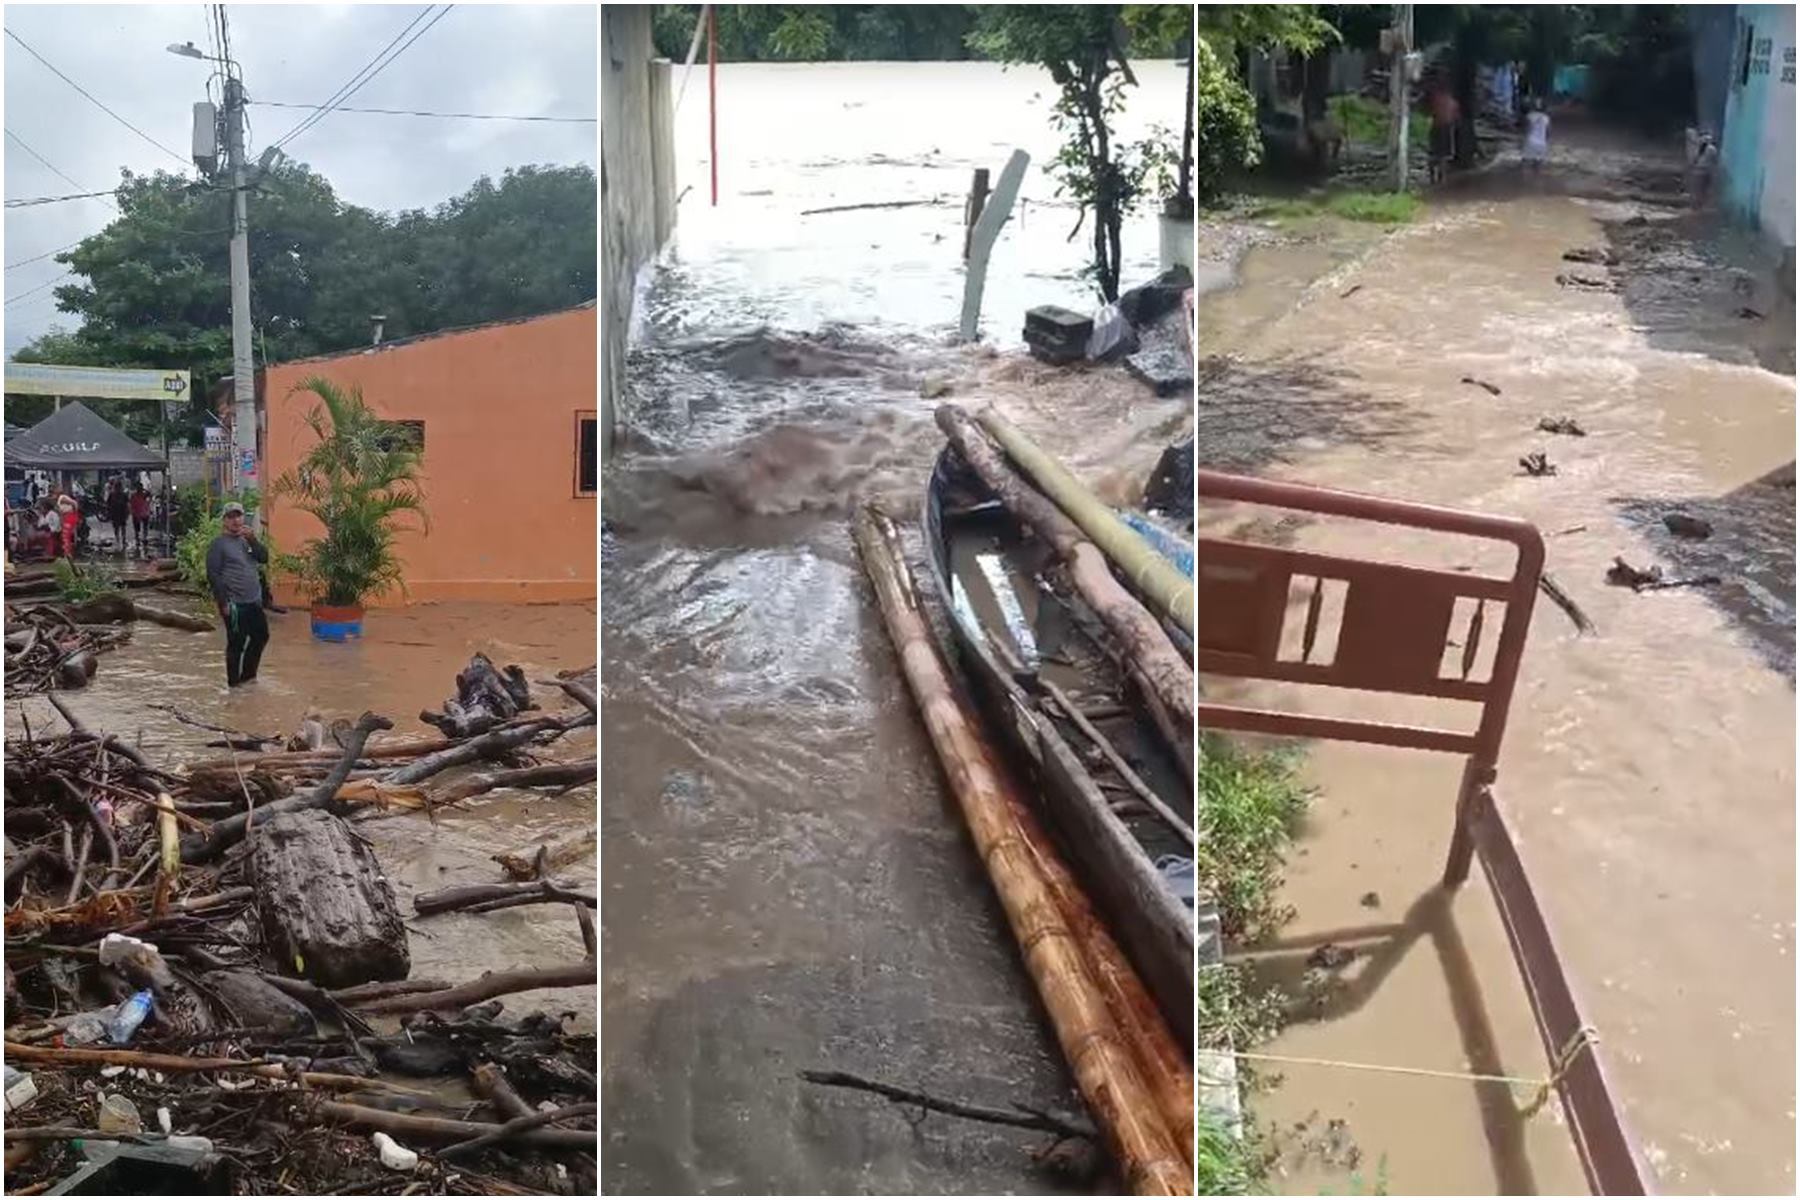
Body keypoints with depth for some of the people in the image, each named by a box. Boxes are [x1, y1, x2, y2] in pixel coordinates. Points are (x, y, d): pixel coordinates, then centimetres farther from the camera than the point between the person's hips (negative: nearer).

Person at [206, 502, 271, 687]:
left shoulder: (247, 540, 15)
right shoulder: (219, 543, -6)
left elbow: (264, 558, 3)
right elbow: (213, 575, -11)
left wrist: (252, 539, -12)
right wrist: (222, 603, -16)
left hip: (254, 602, 7)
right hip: (235, 604, -7)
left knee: (261, 636, 14)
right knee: (236, 644, -2)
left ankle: (247, 675, 28)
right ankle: (234, 683, 9)